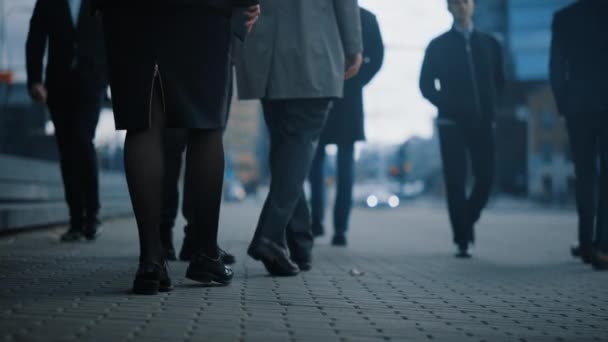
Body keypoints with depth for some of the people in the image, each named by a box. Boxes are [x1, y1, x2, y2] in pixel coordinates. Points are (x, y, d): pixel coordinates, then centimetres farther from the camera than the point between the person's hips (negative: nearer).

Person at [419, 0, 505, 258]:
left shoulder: (489, 44, 13)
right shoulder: (438, 46, 6)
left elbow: (499, 81, 16)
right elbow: (426, 85, 6)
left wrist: (490, 108, 1)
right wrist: (447, 105, -6)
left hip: (481, 122, 2)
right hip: (452, 123, -2)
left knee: (485, 178, -4)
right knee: (456, 181, -4)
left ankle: (468, 219, 23)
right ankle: (462, 240, 1)